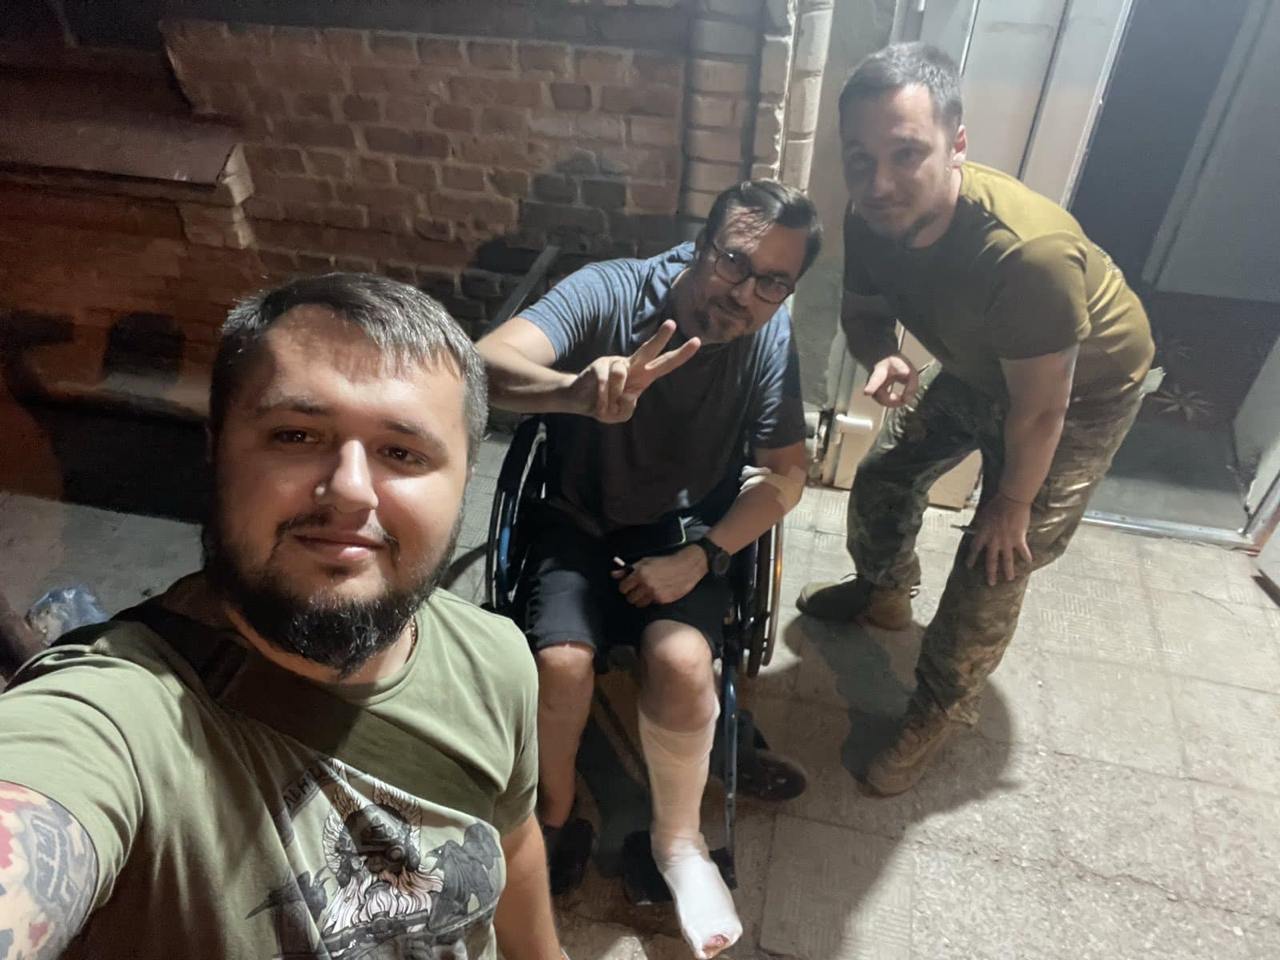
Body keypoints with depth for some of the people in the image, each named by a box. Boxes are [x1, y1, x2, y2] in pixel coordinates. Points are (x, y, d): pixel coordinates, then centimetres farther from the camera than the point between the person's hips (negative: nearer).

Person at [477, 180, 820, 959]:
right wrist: (577, 391, -57)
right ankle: (555, 810, 8)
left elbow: (787, 474, -5)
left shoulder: (769, 336, -12)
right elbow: (489, 364, -34)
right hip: (584, 524, 0)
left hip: (687, 534, 1)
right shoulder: (607, 292, -20)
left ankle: (678, 838, 4)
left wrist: (702, 555, -18)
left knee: (682, 663, -26)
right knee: (561, 663, -24)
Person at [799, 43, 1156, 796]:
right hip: (978, 367, 6)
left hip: (1085, 389, -6)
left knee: (994, 566, -4)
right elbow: (864, 307, -4)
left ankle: (940, 713, 20)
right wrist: (883, 358, -28)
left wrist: (1013, 503, -14)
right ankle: (884, 593, 44)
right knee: (884, 477, 12)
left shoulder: (1028, 252, -43)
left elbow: (1040, 408, -30)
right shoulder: (875, 216, -24)